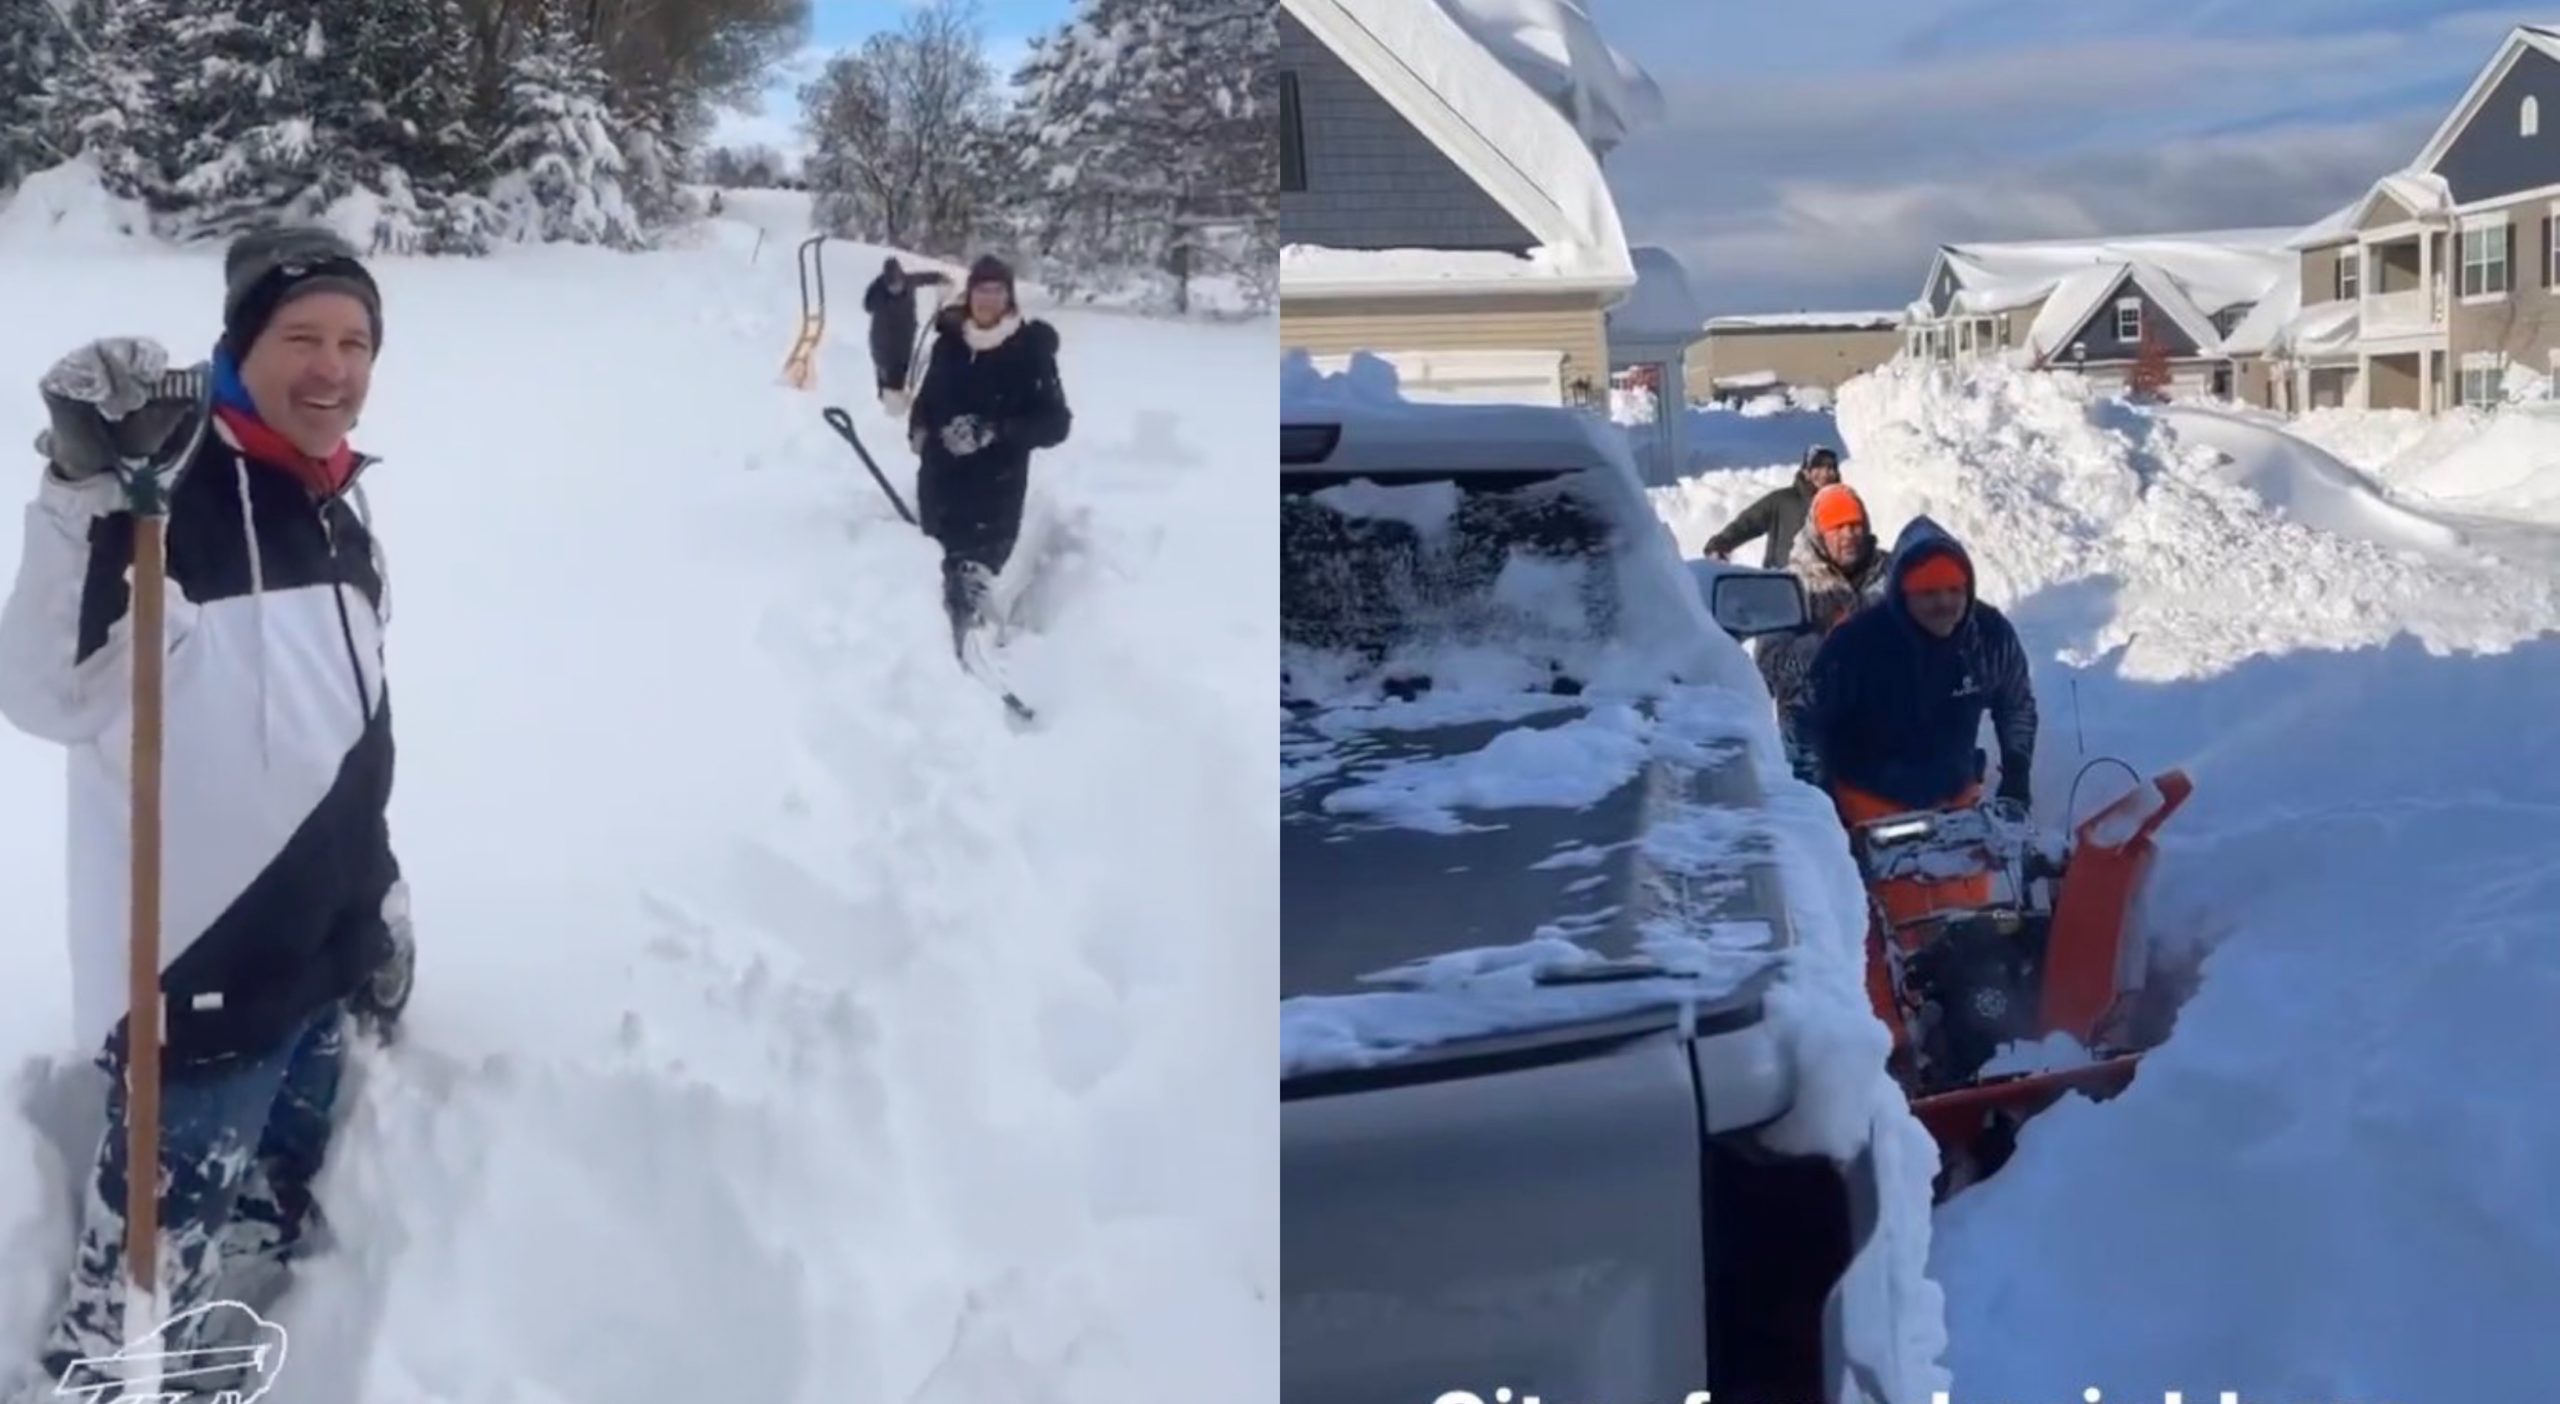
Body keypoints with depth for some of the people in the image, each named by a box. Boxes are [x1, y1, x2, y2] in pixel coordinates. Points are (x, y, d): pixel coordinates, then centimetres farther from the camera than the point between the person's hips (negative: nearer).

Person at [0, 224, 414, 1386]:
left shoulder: (337, 515, 8)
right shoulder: (166, 495, -18)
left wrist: (379, 908, 22)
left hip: (315, 958, 8)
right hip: (199, 972, -8)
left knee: (270, 1226, 26)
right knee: (153, 1261, 0)